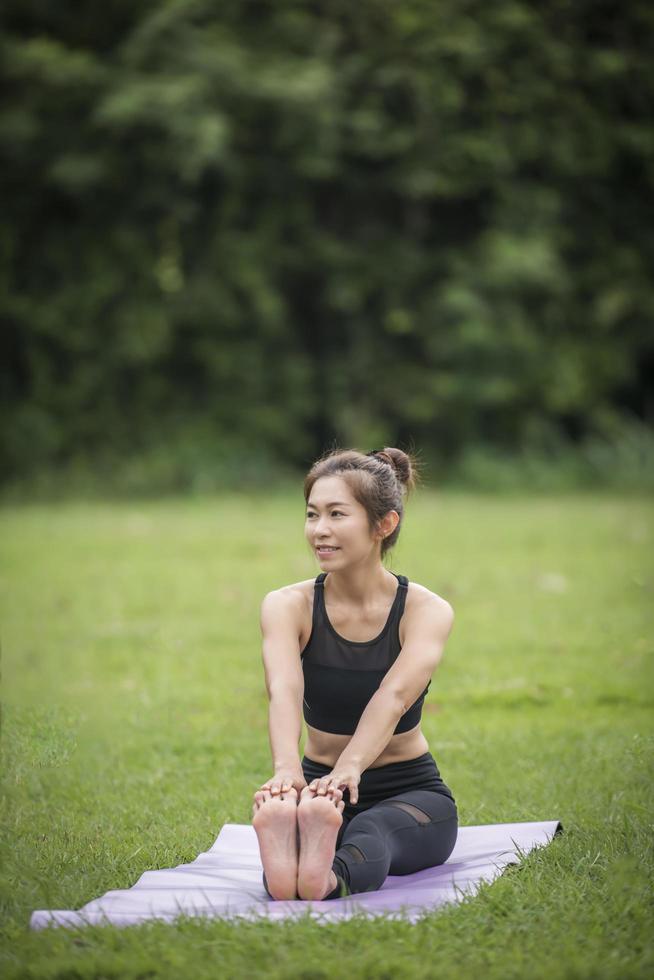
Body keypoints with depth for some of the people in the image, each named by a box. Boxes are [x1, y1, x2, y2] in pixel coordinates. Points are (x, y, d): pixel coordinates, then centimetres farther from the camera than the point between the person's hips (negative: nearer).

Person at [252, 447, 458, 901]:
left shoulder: (427, 610, -13)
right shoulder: (287, 605, -8)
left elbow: (393, 697, -32)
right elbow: (284, 690, -29)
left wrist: (350, 769, -53)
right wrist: (287, 769, -51)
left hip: (410, 793, -1)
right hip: (321, 782, 1)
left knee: (369, 835, -39)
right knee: (284, 812, -37)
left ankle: (328, 877, -72)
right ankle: (282, 866, -71)